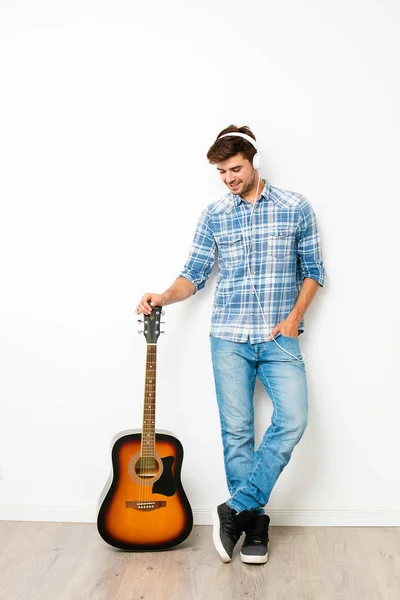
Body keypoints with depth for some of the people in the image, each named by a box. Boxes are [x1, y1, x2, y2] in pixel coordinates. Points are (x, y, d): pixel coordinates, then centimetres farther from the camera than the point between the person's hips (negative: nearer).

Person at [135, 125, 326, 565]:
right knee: (236, 431, 2)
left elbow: (312, 270, 6)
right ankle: (255, 523, 17)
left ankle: (236, 510, -2)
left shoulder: (295, 208, 3)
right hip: (229, 337, 1)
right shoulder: (213, 216, 7)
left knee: (292, 419, -16)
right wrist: (165, 297, -11)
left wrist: (294, 318, -5)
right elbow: (194, 275, 7)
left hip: (279, 336, -1)